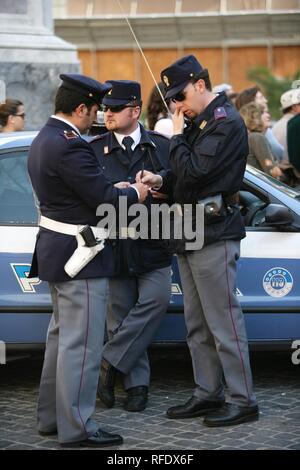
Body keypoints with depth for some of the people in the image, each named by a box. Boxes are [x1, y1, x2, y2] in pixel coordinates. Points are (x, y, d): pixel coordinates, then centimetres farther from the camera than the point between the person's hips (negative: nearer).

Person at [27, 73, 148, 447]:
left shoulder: (43, 140, 10)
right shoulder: (70, 146, -22)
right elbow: (105, 199, -21)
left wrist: (115, 191, 8)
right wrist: (135, 193, -3)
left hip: (56, 250, 11)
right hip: (79, 256, -11)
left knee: (62, 336, 19)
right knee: (81, 344, -5)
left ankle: (51, 416, 27)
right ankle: (76, 428, 0)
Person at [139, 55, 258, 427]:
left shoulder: (226, 123, -13)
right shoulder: (198, 123, 17)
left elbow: (194, 171, -21)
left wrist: (177, 136, -8)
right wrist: (161, 180, 4)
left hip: (213, 235, -10)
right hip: (190, 233, 10)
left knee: (224, 322, -7)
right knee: (197, 325, 13)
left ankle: (242, 401, -1)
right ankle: (208, 394, 21)